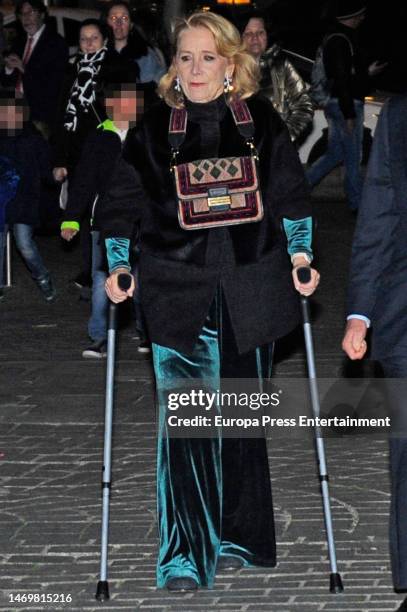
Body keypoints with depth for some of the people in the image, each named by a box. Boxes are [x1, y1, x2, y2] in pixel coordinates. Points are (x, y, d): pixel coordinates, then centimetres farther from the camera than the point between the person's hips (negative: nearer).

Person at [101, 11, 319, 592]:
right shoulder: (153, 129, 2)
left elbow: (292, 199, 11)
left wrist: (300, 255, 0)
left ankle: (236, 536, 27)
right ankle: (186, 554, -7)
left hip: (247, 294, 2)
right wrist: (117, 265, -6)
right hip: (179, 297, -1)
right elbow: (121, 205, 6)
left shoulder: (262, 122, 4)